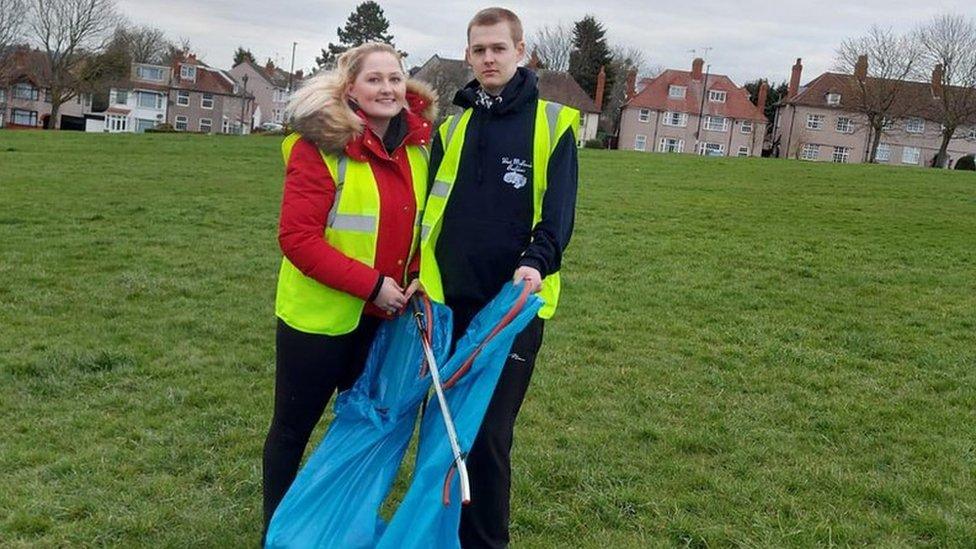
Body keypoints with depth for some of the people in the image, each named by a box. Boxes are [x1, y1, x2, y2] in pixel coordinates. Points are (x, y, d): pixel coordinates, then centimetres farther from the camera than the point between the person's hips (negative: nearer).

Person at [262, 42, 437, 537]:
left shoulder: (417, 147, 2)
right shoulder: (321, 145, -16)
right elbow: (297, 237, -20)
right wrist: (372, 284, -22)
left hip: (385, 318, 6)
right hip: (319, 315, -6)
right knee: (294, 426, 11)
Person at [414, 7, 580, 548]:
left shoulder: (553, 123, -2)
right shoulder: (452, 127, 12)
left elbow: (559, 209, -9)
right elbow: (432, 209, 14)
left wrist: (537, 261, -27)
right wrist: (422, 273, 3)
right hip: (449, 301, 5)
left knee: (489, 435, -2)